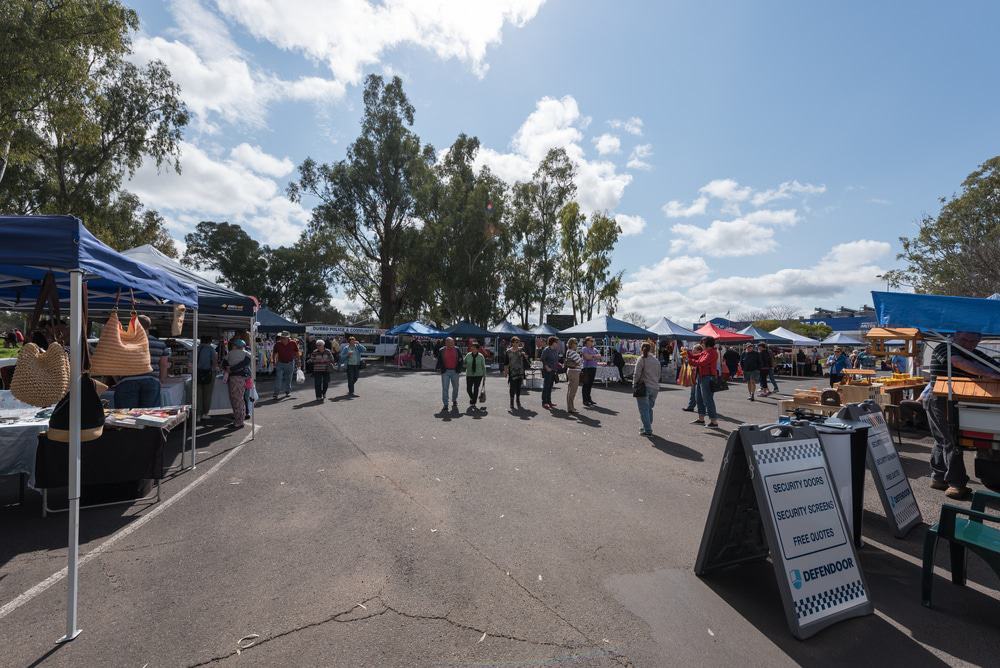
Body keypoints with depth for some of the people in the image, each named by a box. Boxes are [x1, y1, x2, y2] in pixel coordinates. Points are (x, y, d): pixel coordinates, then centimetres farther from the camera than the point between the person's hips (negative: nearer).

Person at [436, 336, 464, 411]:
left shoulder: (457, 350, 5)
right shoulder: (441, 351, 3)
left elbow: (461, 360, 9)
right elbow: (439, 360, 6)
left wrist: (459, 368, -1)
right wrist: (439, 368, -8)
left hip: (455, 371, 1)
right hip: (445, 371, -1)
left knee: (455, 387, 12)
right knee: (445, 388, -4)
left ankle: (454, 401, 34)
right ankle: (445, 405, 1)